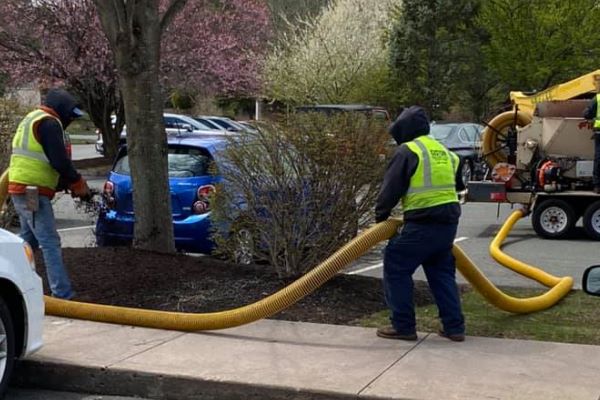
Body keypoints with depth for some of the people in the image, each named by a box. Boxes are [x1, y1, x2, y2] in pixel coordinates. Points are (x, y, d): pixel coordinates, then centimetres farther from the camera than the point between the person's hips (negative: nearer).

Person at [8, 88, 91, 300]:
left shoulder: (32, 120, 22)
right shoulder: (49, 123, -11)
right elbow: (59, 161, -18)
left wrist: (68, 184, 15)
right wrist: (78, 183, -3)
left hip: (21, 190, 10)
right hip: (33, 192, -10)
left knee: (28, 240, 20)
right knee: (50, 243, -11)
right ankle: (62, 295, -12)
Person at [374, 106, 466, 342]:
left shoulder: (407, 151, -5)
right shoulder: (444, 151, 18)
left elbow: (391, 188, -6)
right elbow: (458, 185, 28)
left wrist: (381, 215, 8)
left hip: (422, 224, -8)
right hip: (449, 222, 8)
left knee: (396, 267, 4)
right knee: (441, 272, 18)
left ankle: (403, 326, 6)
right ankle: (454, 327, 16)